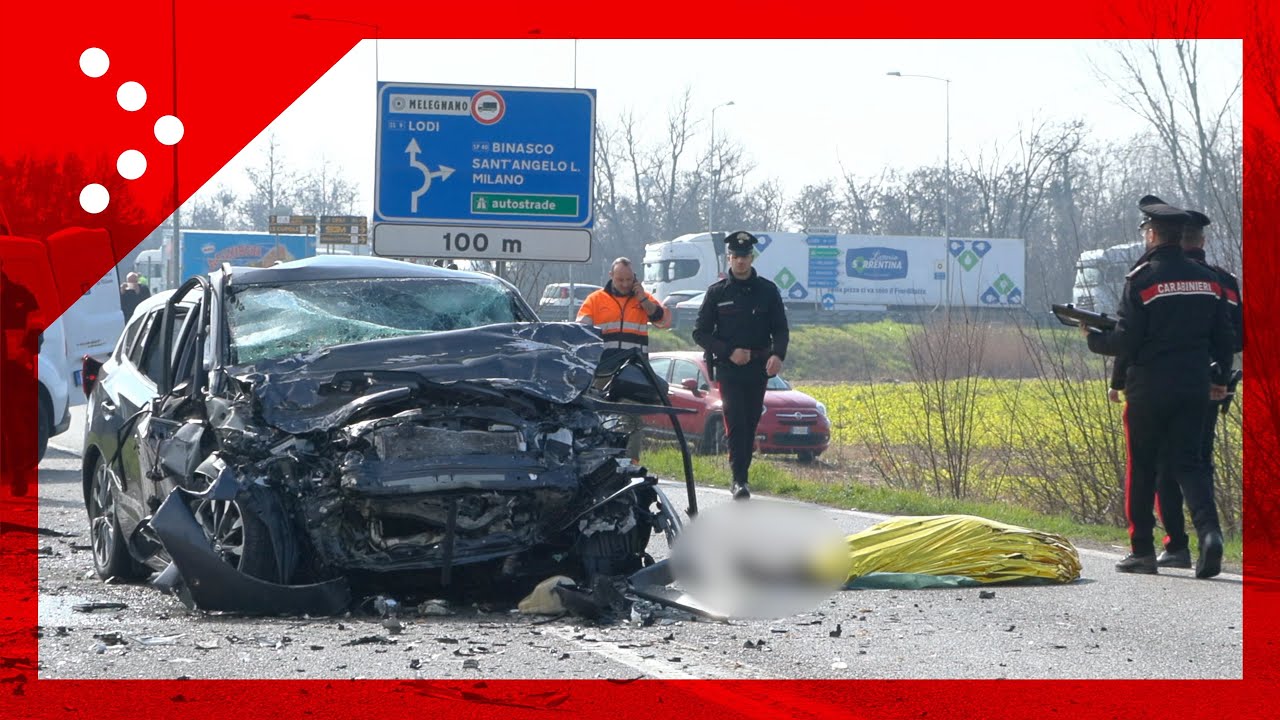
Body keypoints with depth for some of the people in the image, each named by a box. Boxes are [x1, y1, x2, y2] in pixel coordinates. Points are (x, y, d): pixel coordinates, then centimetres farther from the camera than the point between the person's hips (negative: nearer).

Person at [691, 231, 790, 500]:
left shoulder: (767, 291, 7)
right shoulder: (718, 292, 3)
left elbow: (780, 329, 8)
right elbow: (701, 333, 3)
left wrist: (778, 355, -13)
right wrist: (729, 352, -11)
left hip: (758, 368, 2)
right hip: (728, 367, -2)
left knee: (751, 424, 6)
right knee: (736, 422, -14)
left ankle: (741, 475, 16)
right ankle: (740, 479, -19)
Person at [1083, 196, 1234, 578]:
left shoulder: (1142, 279, -10)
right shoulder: (1207, 279, 8)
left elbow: (1125, 342, -11)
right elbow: (1223, 337, 12)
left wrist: (1092, 338, 7)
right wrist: (1220, 378, 25)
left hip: (1149, 388, -4)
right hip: (1194, 386, 4)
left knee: (1142, 467, 7)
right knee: (1187, 461, 6)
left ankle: (1141, 550, 10)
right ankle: (1209, 529, -19)